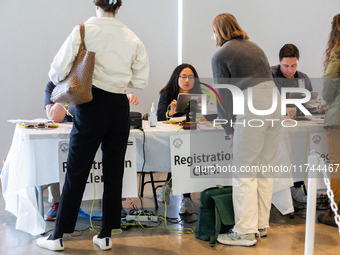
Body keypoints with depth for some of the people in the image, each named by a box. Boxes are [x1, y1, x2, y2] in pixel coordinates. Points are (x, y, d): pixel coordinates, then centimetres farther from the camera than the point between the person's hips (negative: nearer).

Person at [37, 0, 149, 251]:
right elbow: (141, 81, 5)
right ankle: (106, 235, 19)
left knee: (76, 173, 5)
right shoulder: (132, 38, 4)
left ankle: (58, 237, 15)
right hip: (120, 108, 3)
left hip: (91, 106, -2)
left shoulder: (83, 31, -5)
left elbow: (58, 72, -8)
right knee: (113, 173, 11)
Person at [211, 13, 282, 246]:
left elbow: (223, 96, 1)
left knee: (244, 172, -1)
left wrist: (229, 129, 7)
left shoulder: (220, 55, 4)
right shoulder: (254, 47, 24)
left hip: (252, 108, -7)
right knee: (266, 169, 13)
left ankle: (245, 232, 2)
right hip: (275, 100, 8)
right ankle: (262, 225, 23)